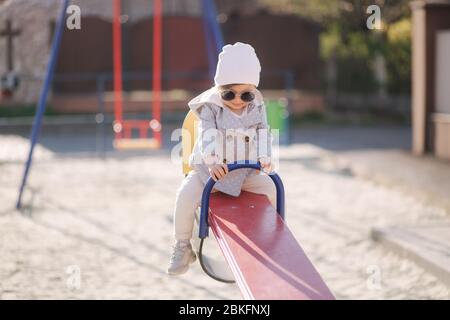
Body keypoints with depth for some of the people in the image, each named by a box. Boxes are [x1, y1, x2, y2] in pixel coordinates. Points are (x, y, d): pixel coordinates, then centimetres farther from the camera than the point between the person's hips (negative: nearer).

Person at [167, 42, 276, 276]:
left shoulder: (257, 107, -1)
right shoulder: (211, 107, -12)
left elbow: (263, 133, -1)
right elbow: (207, 135, -22)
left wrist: (264, 157, -19)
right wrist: (212, 162, -37)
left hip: (245, 170, 3)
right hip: (210, 168, -3)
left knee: (270, 188, -12)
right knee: (186, 194, -25)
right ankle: (182, 247, -7)